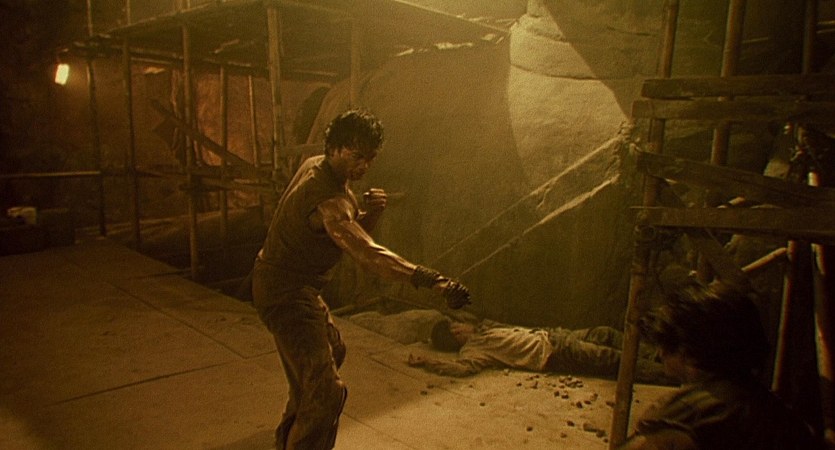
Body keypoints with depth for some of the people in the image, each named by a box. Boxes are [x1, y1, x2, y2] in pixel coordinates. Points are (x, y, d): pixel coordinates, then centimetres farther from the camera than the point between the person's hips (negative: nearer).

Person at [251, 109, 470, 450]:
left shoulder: (316, 167, 3)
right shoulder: (327, 198, -29)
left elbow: (354, 234, 9)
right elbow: (367, 254, -42)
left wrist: (370, 212, -14)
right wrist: (433, 280, -51)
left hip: (295, 285, 11)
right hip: (286, 293, -11)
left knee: (332, 352, 30)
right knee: (326, 392, -17)